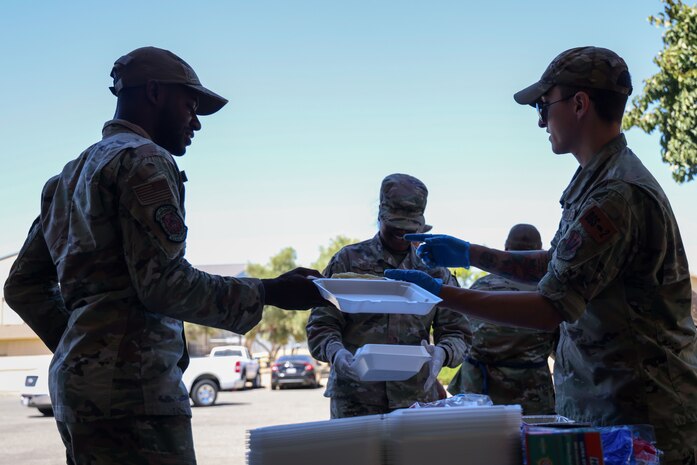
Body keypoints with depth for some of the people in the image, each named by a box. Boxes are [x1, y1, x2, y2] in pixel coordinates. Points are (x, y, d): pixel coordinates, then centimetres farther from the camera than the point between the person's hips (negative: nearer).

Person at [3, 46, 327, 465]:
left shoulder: (71, 175, 23)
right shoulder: (145, 160, -6)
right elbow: (163, 283, -16)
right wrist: (269, 293, -10)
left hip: (78, 380, 10)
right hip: (129, 386, -10)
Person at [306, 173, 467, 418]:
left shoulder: (434, 270, 11)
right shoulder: (348, 260, 5)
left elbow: (453, 332, 9)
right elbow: (320, 325, 1)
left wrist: (441, 352, -14)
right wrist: (336, 353, -20)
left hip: (417, 397, 2)